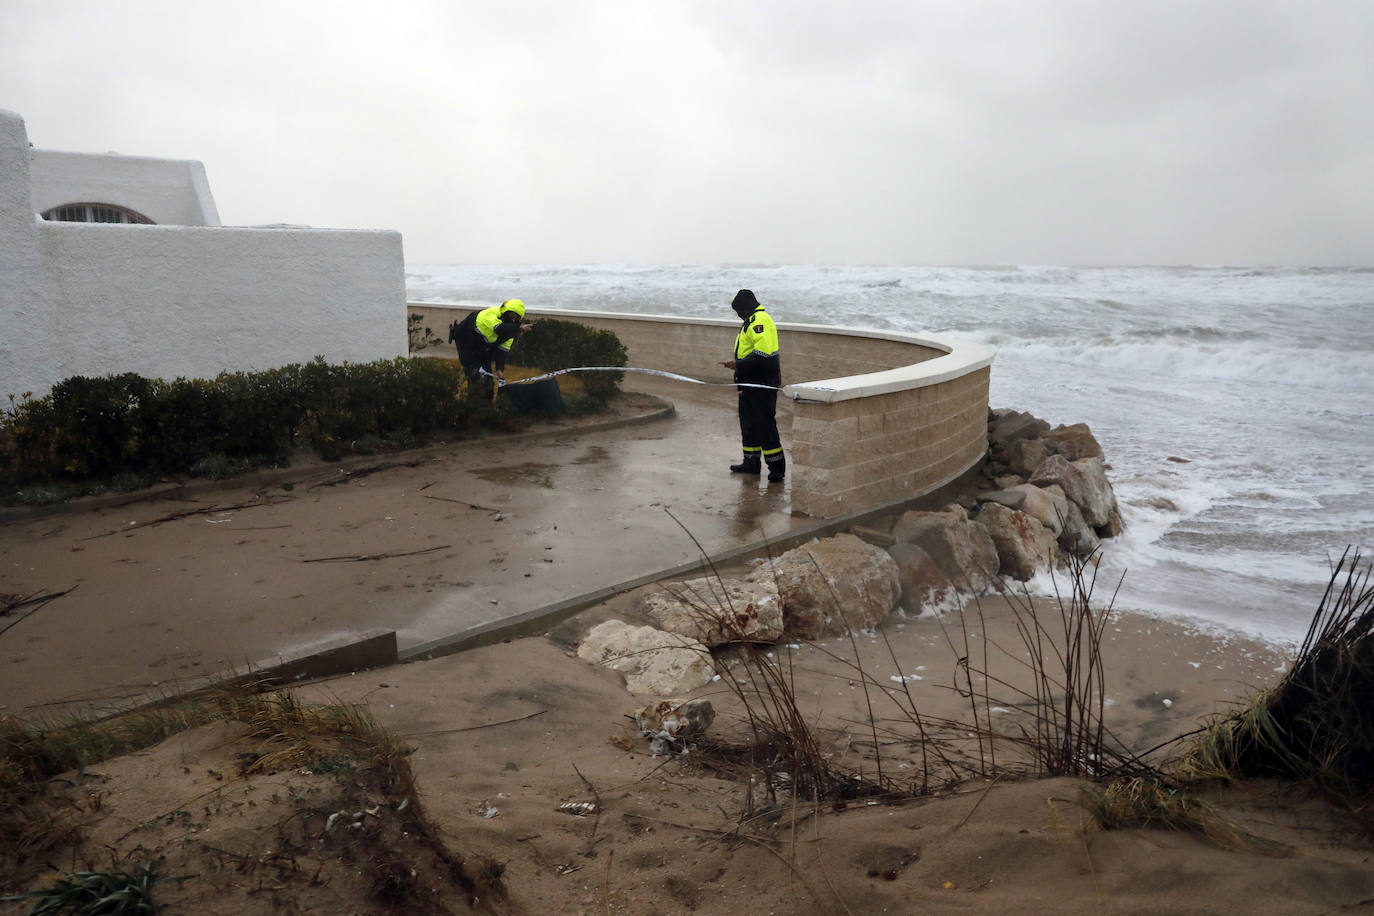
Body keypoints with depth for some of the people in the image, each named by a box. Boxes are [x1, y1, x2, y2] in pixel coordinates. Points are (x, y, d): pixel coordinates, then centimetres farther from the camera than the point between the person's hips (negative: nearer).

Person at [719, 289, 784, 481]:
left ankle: (777, 466, -4)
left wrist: (739, 364, -20)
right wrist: (738, 364, 10)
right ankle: (751, 462, 25)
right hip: (751, 384, 11)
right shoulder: (752, 321, 18)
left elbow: (763, 353, -26)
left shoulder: (760, 320, -16)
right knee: (748, 422, 16)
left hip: (762, 385, -11)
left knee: (764, 424, -9)